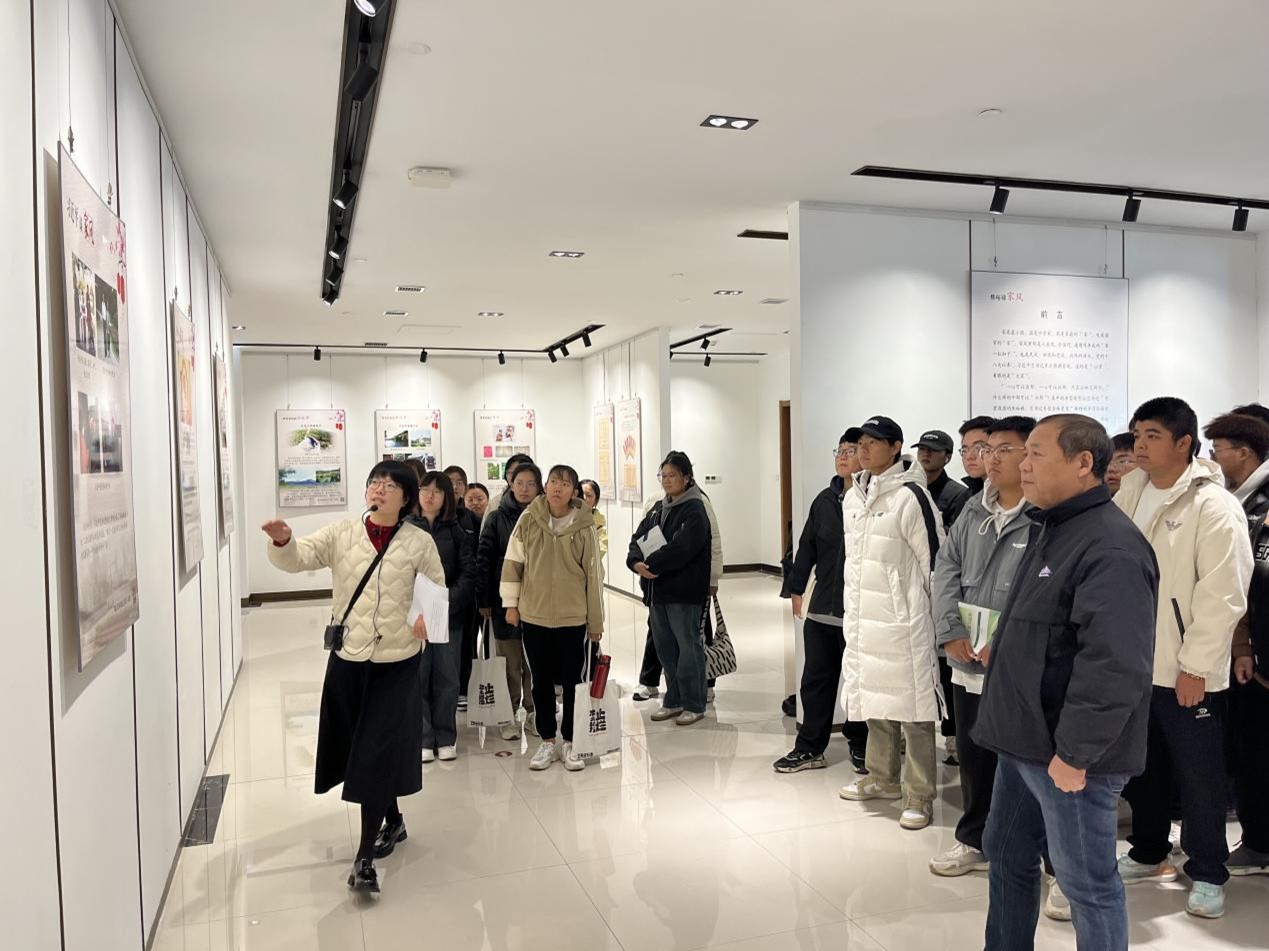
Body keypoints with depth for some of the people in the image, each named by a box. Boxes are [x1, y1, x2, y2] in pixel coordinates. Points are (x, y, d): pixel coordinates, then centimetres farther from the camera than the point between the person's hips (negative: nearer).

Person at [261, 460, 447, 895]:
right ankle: (392, 819, 39)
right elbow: (299, 557, -9)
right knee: (356, 747, 15)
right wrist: (283, 541, -32)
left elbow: (438, 591, 3)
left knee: (377, 752, -4)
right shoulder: (341, 533, 1)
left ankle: (365, 858, 4)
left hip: (397, 661, -3)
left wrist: (428, 617, -18)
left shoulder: (419, 541, -3)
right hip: (348, 657, 3)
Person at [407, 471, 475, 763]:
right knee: (417, 676, 1)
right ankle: (423, 739, 12)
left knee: (447, 678, 6)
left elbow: (468, 573, -2)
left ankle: (445, 738, 18)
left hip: (450, 614, 1)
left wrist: (447, 602, -14)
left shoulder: (457, 531, 4)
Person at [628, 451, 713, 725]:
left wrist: (651, 565, -19)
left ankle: (694, 705, 12)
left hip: (684, 592, -8)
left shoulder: (695, 510, -9)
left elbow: (680, 548, -21)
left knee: (688, 647, 0)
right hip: (657, 590, 8)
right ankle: (674, 701, 26)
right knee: (665, 648, 14)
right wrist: (636, 562, -13)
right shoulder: (658, 508, 15)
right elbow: (638, 538, 7)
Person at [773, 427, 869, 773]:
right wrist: (796, 588, 11)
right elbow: (807, 547, 12)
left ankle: (859, 747, 28)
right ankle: (809, 748, 23)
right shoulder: (825, 500, 7)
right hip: (822, 610, 5)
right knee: (816, 680, 12)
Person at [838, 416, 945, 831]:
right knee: (875, 701, 17)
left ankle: (919, 797, 9)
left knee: (913, 708, 0)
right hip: (862, 618, 8)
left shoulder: (910, 496, -13)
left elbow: (934, 559, -11)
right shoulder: (852, 496, 11)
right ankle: (882, 778, 32)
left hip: (903, 619, -8)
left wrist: (937, 616, -7)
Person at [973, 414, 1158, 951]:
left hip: (1069, 755, -9)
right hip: (1024, 741, 10)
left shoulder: (1111, 547, -20)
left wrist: (1074, 753, -23)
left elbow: (1114, 667, -26)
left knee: (1087, 882, 7)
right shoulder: (1050, 530, 12)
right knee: (1006, 856, 20)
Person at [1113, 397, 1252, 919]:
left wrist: (1195, 666, -17)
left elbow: (1222, 597, -17)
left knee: (1199, 775, 8)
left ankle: (1207, 874, 25)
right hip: (1136, 660, 6)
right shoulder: (1132, 489, 3)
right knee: (1145, 766, 19)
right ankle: (1147, 853, 36)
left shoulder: (1215, 507, -15)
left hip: (1188, 670, -6)